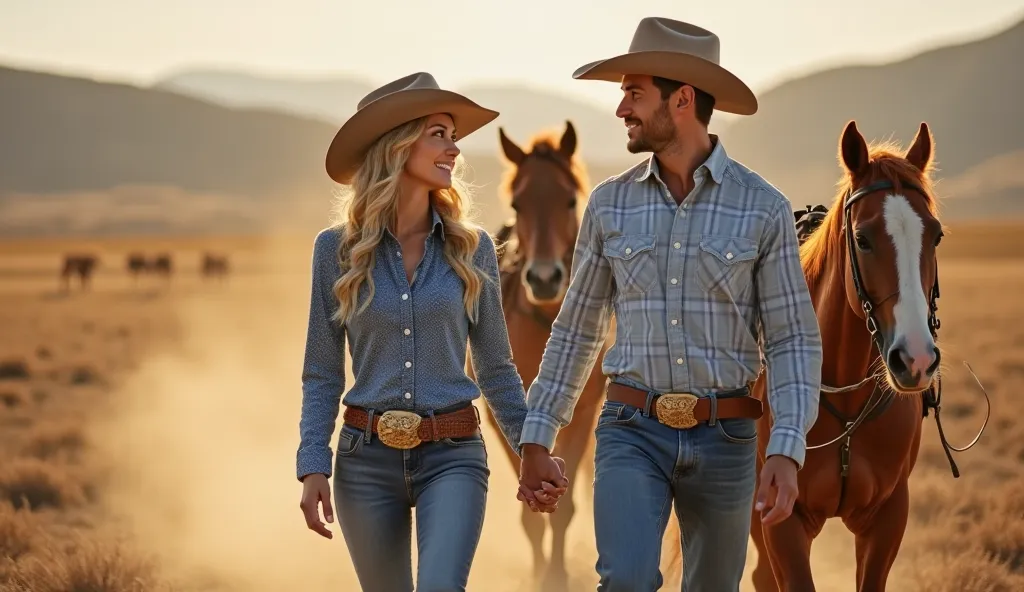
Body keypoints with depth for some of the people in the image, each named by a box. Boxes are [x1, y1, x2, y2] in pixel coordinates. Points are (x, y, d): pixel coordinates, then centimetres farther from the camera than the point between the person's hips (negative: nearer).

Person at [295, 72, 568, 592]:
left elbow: (495, 368, 9)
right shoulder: (337, 250, 0)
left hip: (453, 456, -1)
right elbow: (322, 374, 3)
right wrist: (312, 467, -7)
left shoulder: (470, 249, 2)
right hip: (366, 460, 1)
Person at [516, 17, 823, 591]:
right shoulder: (610, 205, 3)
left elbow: (794, 340, -5)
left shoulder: (763, 208, -4)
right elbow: (576, 331, 11)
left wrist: (787, 452, -17)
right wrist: (536, 441, 8)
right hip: (633, 433, 1)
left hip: (725, 439, 0)